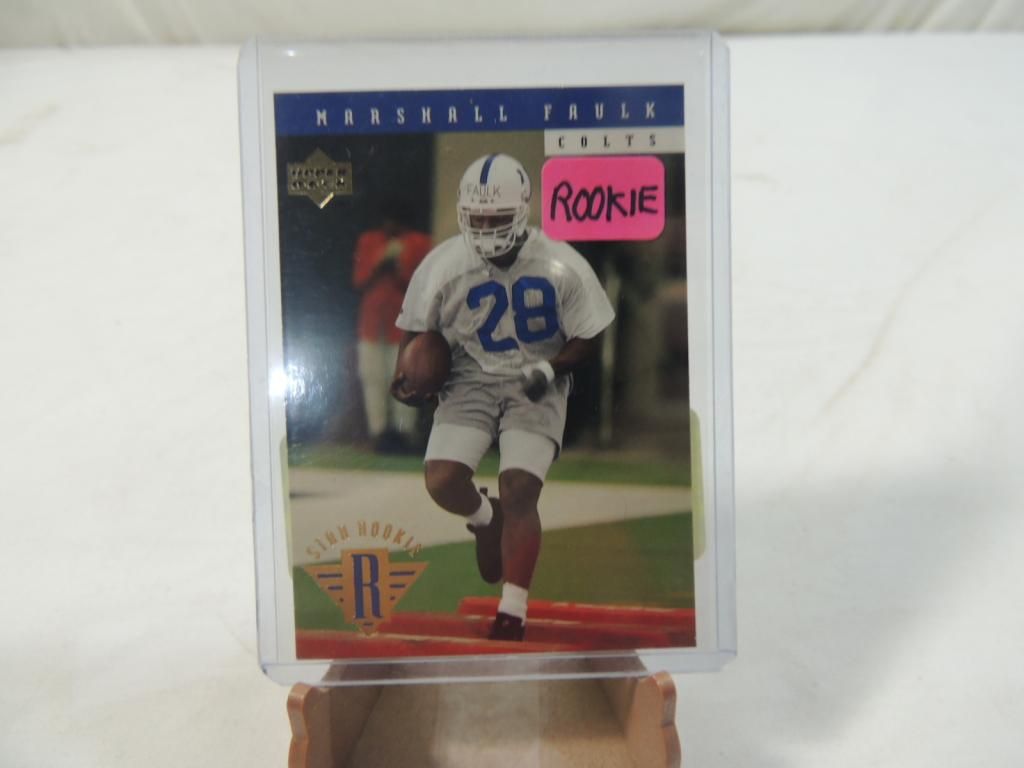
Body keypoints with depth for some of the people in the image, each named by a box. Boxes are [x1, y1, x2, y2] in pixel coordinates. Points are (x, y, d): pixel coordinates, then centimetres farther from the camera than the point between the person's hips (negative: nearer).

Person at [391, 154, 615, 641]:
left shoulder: (563, 268, -13)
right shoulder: (442, 266, -10)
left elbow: (589, 338, -2)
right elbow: (416, 329, 5)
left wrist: (550, 368, -19)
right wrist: (408, 374, -13)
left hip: (534, 388, -1)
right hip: (471, 383, 2)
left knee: (519, 492, -12)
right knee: (441, 482, -15)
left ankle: (512, 613, 6)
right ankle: (486, 518, 23)